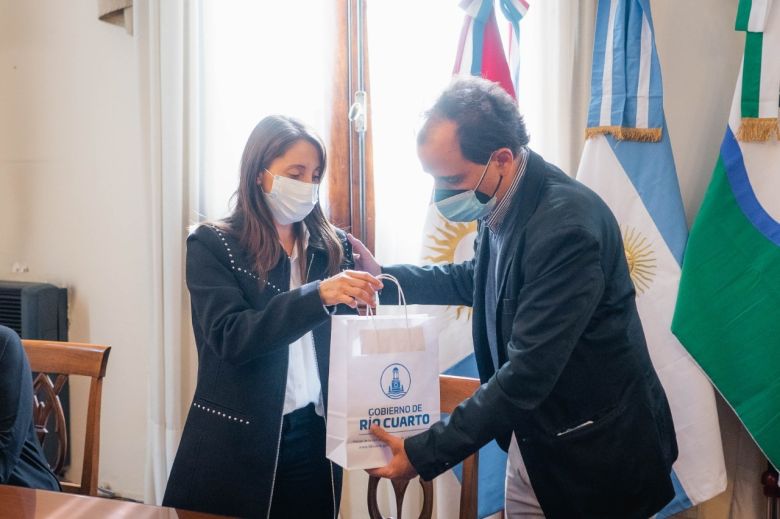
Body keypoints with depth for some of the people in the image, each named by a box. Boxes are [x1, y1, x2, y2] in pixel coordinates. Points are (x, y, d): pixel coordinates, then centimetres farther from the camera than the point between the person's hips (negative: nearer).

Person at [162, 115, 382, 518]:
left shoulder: (333, 247, 5)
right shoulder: (212, 245, -5)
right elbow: (229, 336, -19)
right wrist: (317, 295, -30)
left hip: (315, 436, 3)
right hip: (237, 443, -3)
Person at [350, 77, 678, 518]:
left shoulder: (567, 226, -29)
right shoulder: (504, 202, -3)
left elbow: (529, 369, -30)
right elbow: (478, 279, 17)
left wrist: (427, 452, -25)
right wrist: (385, 278, 7)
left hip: (593, 452, -8)